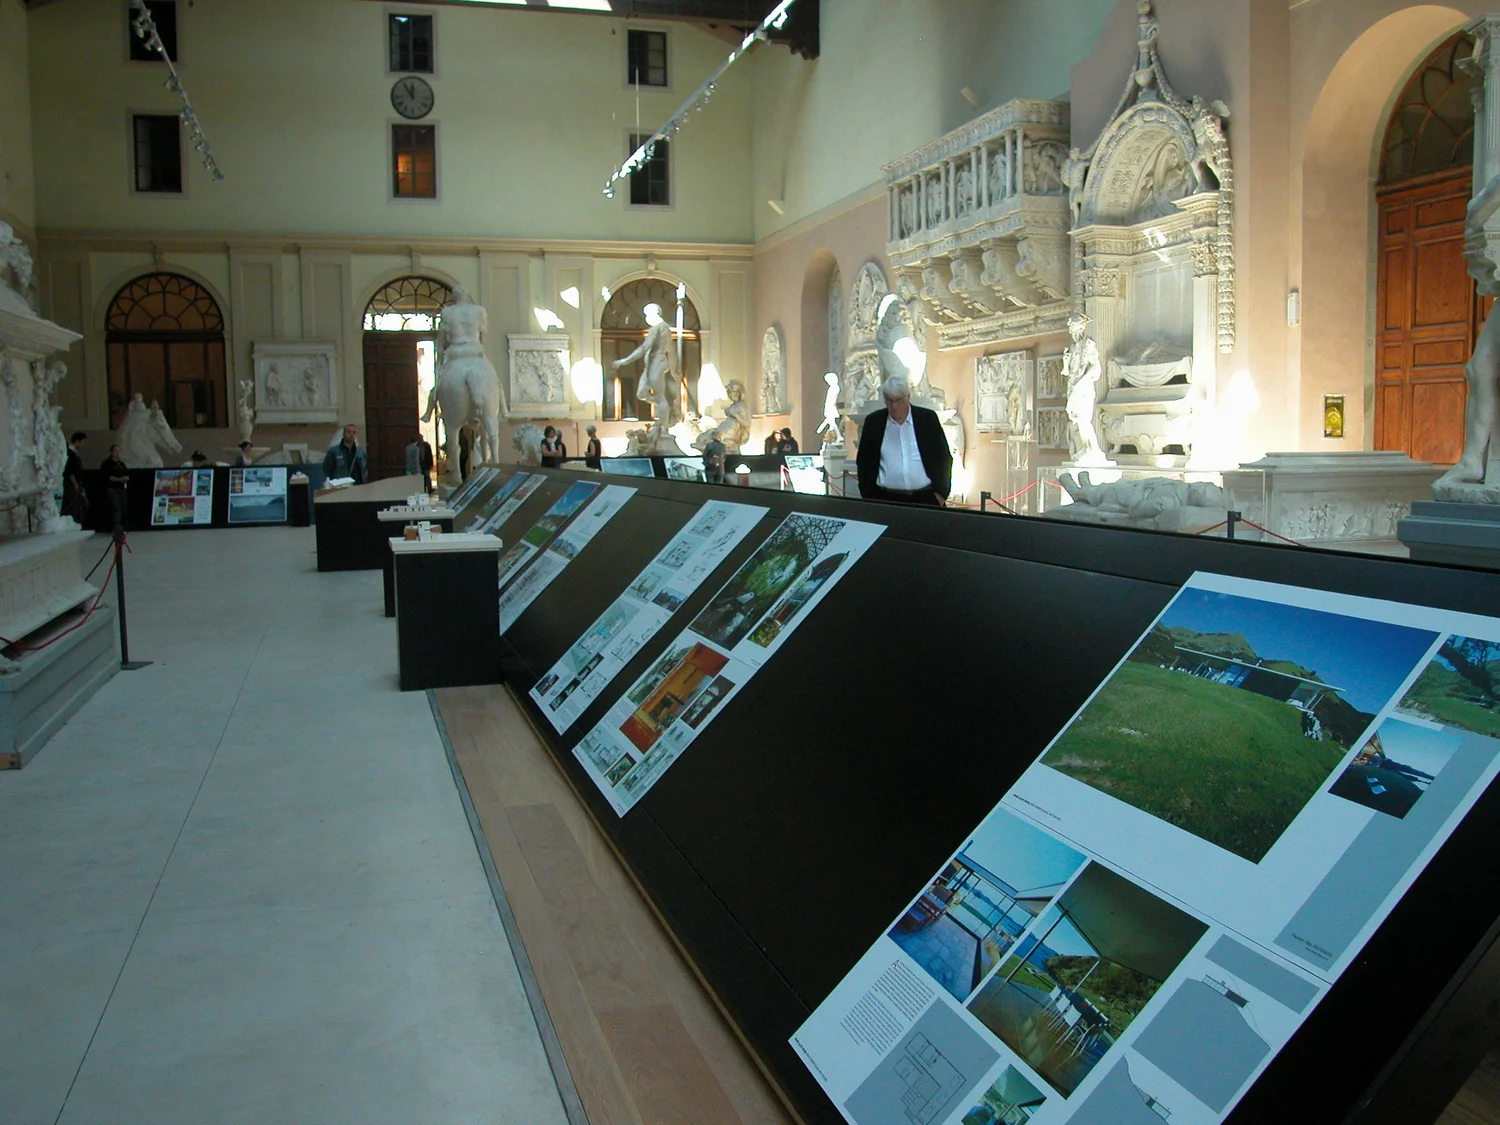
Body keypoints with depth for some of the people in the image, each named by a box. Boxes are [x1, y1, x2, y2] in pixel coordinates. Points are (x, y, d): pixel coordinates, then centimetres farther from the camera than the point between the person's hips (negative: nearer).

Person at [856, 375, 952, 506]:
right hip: (886, 498, 0)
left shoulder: (927, 418, 3)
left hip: (926, 497, 0)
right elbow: (863, 462, 11)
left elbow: (944, 458, 7)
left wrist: (941, 493, 0)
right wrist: (869, 498, 5)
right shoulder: (873, 421, 5)